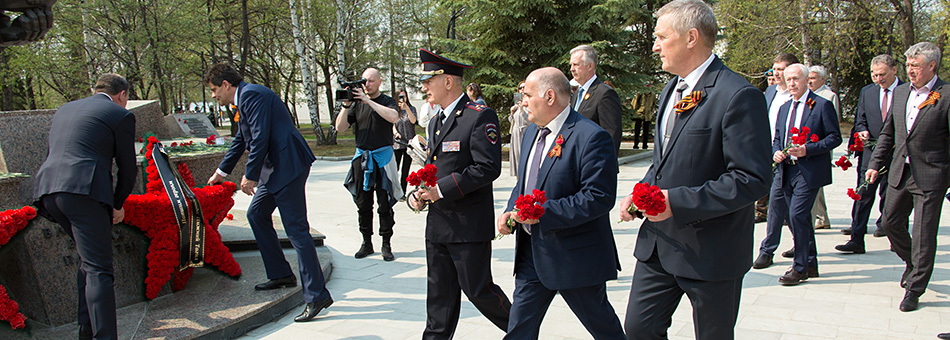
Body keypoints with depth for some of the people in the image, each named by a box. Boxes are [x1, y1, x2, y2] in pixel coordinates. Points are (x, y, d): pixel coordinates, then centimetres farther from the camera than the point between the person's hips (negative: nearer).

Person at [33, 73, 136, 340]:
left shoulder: (64, 110, 26)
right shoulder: (120, 115, 6)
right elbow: (127, 169, 4)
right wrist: (117, 205, 18)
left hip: (48, 188, 7)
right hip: (84, 191, -7)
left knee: (88, 259, 21)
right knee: (98, 270, -8)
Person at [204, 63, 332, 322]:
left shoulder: (251, 95, -12)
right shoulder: (244, 98, 21)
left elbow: (260, 138, -20)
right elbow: (241, 140, 33)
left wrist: (250, 176, -14)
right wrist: (221, 172, 43)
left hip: (288, 164, -11)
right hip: (274, 168, 11)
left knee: (296, 228, -12)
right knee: (256, 214, 19)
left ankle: (317, 295, -11)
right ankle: (281, 274, 27)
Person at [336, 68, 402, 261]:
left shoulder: (387, 101, 2)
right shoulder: (357, 103, 10)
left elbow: (394, 117, -22)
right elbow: (340, 127, 3)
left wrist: (368, 101, -22)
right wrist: (346, 105, -10)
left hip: (383, 156, -3)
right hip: (361, 157, 4)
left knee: (385, 204, -1)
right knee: (363, 204, 7)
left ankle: (386, 244, 7)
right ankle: (366, 243, 17)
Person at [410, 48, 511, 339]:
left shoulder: (480, 116, -13)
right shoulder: (436, 121, 15)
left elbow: (488, 168, -20)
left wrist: (441, 189, -20)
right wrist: (419, 192, 2)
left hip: (470, 225, -7)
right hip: (437, 223, 8)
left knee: (478, 289, 3)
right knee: (440, 293, 14)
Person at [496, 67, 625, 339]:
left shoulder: (591, 137, -19)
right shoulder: (532, 132, 10)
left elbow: (598, 198, -25)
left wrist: (543, 212, -26)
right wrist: (510, 212, 0)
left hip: (575, 255, -7)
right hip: (531, 251, 7)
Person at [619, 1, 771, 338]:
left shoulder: (738, 95, -17)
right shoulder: (671, 90, 12)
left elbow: (751, 180, -22)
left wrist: (677, 201, -26)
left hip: (711, 251, -7)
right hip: (658, 245, 7)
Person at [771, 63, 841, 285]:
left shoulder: (822, 105, -4)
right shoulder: (784, 108, 17)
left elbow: (835, 137, -7)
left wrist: (807, 150, -18)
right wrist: (776, 152, -1)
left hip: (809, 171, -7)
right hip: (787, 170, 7)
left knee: (797, 215, -13)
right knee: (797, 218, 12)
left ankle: (800, 268, -1)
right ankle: (811, 264, 26)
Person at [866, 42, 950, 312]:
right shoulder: (901, 92, 9)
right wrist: (875, 164, 11)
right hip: (899, 172, 6)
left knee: (923, 234, 2)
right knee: (890, 223, 13)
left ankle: (914, 288, 15)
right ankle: (913, 263, 40)